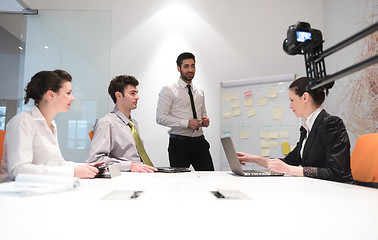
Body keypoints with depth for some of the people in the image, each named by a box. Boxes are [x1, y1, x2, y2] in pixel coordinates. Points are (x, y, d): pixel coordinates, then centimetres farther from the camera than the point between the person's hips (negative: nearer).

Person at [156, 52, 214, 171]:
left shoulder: (200, 91, 16)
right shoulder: (168, 90, -2)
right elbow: (161, 118, -10)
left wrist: (205, 120, 3)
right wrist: (187, 123, -17)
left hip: (200, 142, 5)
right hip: (179, 143, -4)